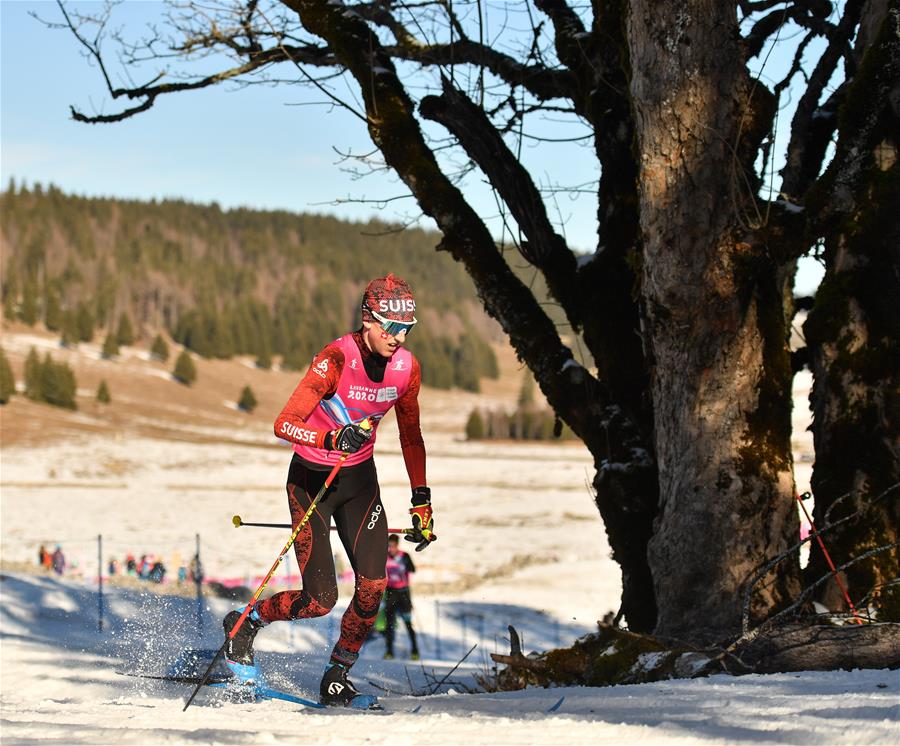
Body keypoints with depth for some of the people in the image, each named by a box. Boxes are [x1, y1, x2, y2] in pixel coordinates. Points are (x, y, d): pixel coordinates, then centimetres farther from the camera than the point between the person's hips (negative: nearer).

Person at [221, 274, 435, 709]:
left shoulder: (405, 367, -6)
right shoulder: (337, 359, -24)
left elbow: (411, 437, 11)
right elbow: (284, 423, -31)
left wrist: (421, 501, 10)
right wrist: (334, 437, -47)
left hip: (360, 480, 5)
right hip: (311, 478, -5)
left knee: (373, 586, -10)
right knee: (320, 600, -9)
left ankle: (336, 681, 9)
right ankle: (244, 624, 20)